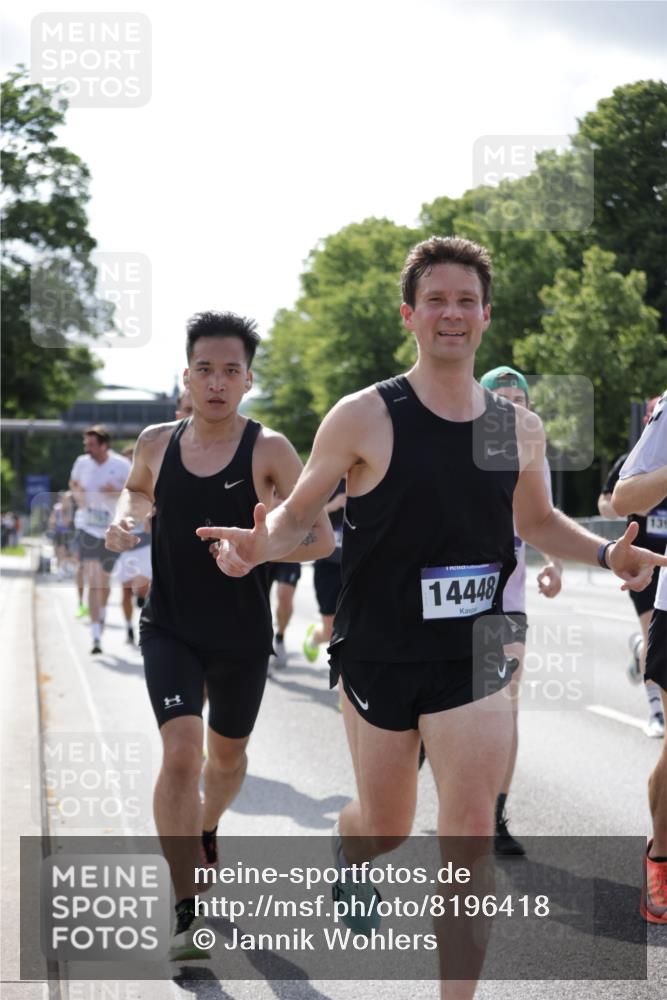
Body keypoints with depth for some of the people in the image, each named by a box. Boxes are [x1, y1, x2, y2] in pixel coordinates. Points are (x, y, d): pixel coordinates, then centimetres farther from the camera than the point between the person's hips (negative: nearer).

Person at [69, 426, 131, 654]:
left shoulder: (121, 466, -11)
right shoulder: (82, 463, -2)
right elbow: (73, 482, 18)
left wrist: (117, 493, -23)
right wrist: (77, 494, -4)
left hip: (112, 532, -1)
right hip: (89, 530, 1)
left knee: (104, 581, 16)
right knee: (92, 582, -11)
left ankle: (102, 614, 47)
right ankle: (96, 637, -13)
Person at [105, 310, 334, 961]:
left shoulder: (268, 449, -11)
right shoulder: (157, 442, -1)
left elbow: (321, 539, -11)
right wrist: (125, 517, -1)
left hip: (242, 637, 0)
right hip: (170, 629, 0)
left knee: (228, 754, 19)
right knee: (180, 752, -18)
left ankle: (205, 831, 54)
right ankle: (185, 913, -12)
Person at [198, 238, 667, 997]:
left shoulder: (519, 429, 2)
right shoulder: (365, 417, -10)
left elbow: (536, 521, 19)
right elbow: (297, 512, -4)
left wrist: (604, 553, 1)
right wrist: (259, 544, -26)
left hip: (473, 657, 2)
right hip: (378, 655, -2)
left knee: (470, 834, -8)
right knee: (386, 829, 14)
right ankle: (348, 851, 53)